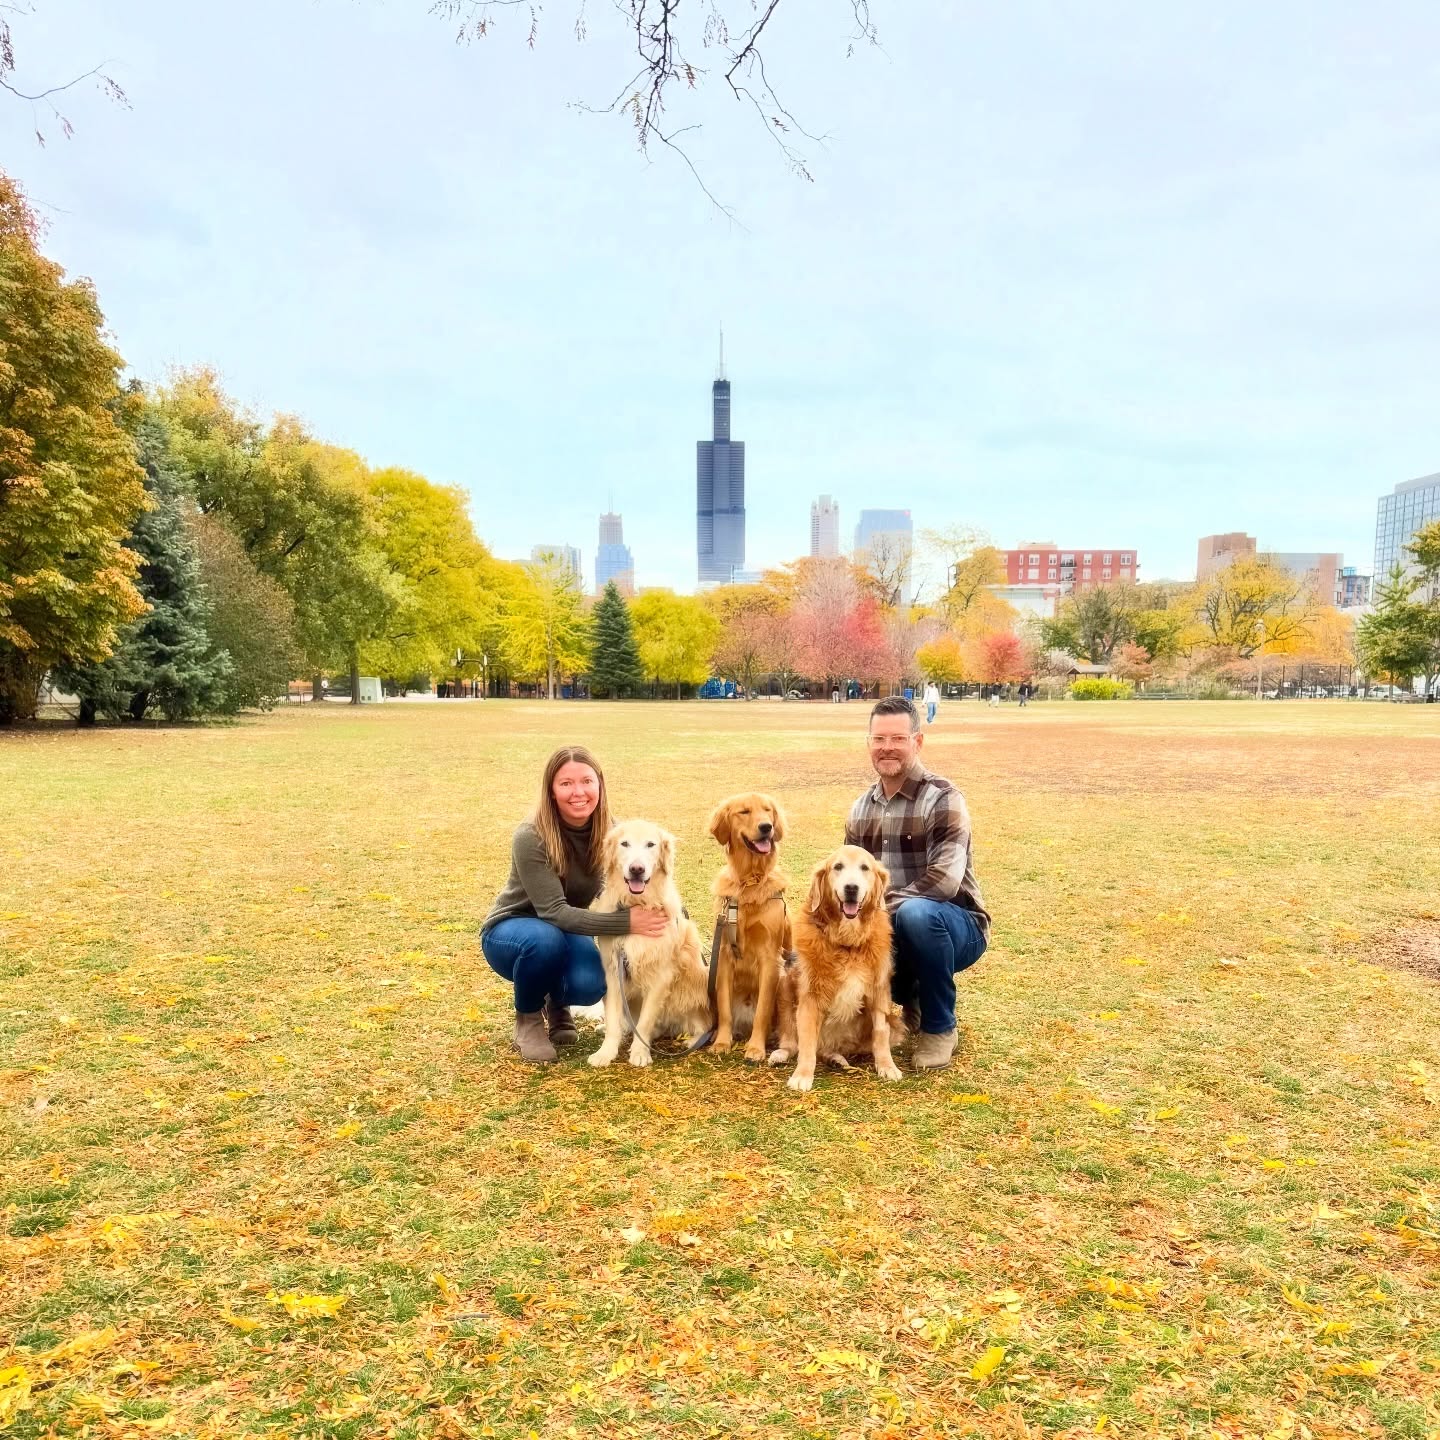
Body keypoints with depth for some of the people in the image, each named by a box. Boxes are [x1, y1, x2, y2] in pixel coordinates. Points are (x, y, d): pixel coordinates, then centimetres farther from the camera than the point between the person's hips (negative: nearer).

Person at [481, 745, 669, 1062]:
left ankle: (557, 1005, 10)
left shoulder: (611, 832, -15)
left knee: (590, 985, -29)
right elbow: (553, 912, -34)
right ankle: (528, 1019, -7)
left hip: (565, 932, 3)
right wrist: (625, 922, -41)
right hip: (510, 932, -3)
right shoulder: (531, 838, -29)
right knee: (545, 939, -38)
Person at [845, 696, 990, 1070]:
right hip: (888, 930, 6)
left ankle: (939, 1027, -13)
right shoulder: (861, 808, 6)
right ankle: (910, 995, 15)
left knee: (915, 913, -38)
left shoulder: (942, 800, -15)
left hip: (952, 924, -6)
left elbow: (945, 880, -26)